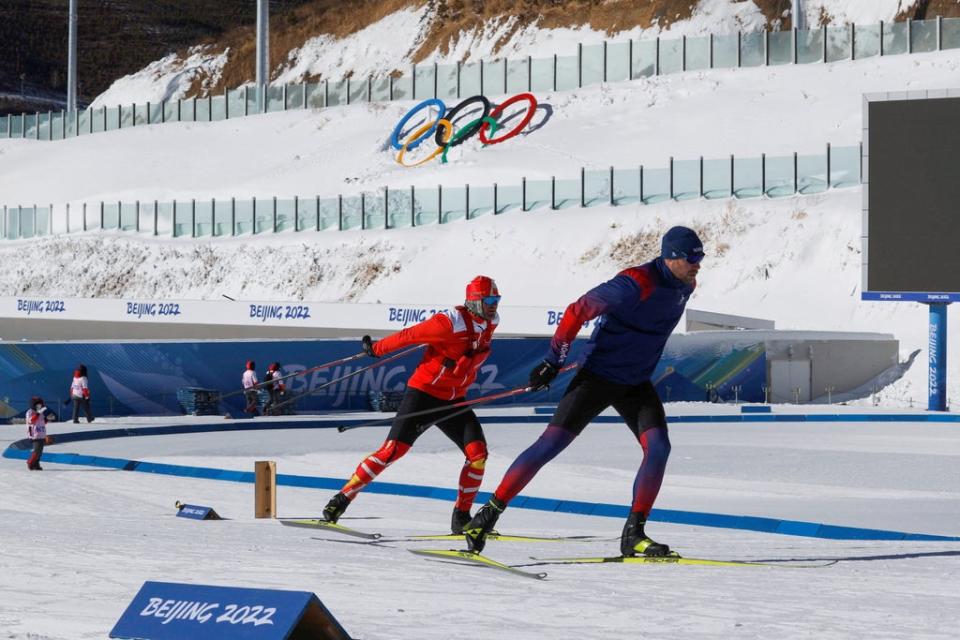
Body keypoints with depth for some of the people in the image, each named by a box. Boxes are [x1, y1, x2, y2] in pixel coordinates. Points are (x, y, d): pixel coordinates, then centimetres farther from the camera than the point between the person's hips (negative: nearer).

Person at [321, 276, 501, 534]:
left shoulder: (491, 322, -1)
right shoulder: (451, 323, -22)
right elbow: (409, 335, -12)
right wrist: (376, 348, -1)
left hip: (453, 401, 6)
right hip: (424, 393, -6)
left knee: (478, 452, -10)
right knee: (393, 450, -14)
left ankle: (461, 517, 0)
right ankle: (342, 499, -5)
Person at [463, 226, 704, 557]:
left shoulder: (685, 287, 2)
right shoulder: (635, 283, -23)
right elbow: (577, 311, -18)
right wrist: (553, 361, -15)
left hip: (636, 384, 7)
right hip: (598, 376, -6)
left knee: (658, 447, -12)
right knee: (551, 443, -11)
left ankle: (633, 534, -6)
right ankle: (490, 512, -5)